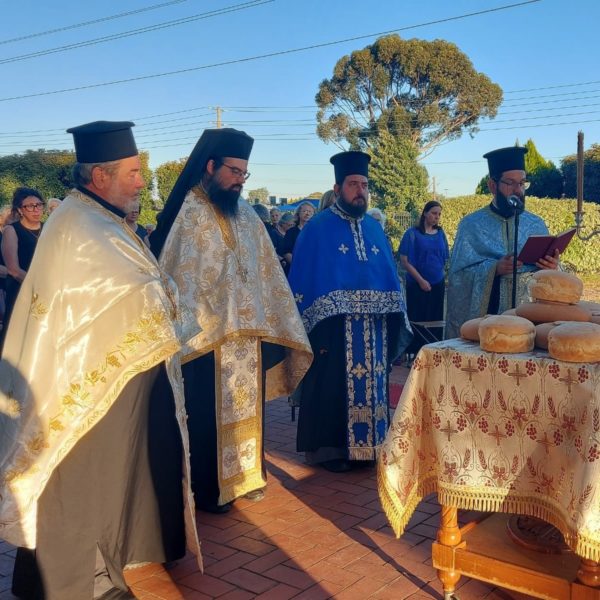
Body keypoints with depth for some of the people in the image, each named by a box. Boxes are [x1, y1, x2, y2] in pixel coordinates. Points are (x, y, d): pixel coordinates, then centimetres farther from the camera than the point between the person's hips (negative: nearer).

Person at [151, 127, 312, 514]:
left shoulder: (246, 214, 10)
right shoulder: (190, 214, -9)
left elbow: (266, 272, 12)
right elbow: (179, 275, -14)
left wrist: (272, 325, 10)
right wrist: (190, 328, -19)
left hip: (248, 332, 6)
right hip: (208, 335, -6)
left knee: (245, 408, 15)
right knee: (210, 413, 3)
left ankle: (244, 474, 29)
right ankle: (209, 488, 17)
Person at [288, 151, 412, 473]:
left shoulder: (374, 227, 12)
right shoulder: (318, 228, -5)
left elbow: (390, 276, 14)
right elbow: (303, 280, -8)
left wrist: (395, 321, 8)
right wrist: (312, 327, -14)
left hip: (373, 328, 6)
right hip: (332, 326, -5)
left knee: (369, 385, 11)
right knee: (331, 388, 1)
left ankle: (365, 444, 25)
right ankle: (327, 448, 15)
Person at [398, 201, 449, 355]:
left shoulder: (440, 234, 8)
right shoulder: (412, 233, -5)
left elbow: (444, 259, 15)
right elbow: (404, 261, -8)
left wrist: (445, 278, 3)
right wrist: (421, 280, -12)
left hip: (438, 284, 4)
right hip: (417, 285, -4)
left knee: (435, 320, 7)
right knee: (417, 320, 0)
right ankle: (415, 353, 9)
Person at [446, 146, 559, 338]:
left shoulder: (536, 225, 12)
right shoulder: (471, 225, 4)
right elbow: (460, 274, -3)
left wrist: (552, 268, -11)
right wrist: (495, 269, -19)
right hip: (485, 314, -2)